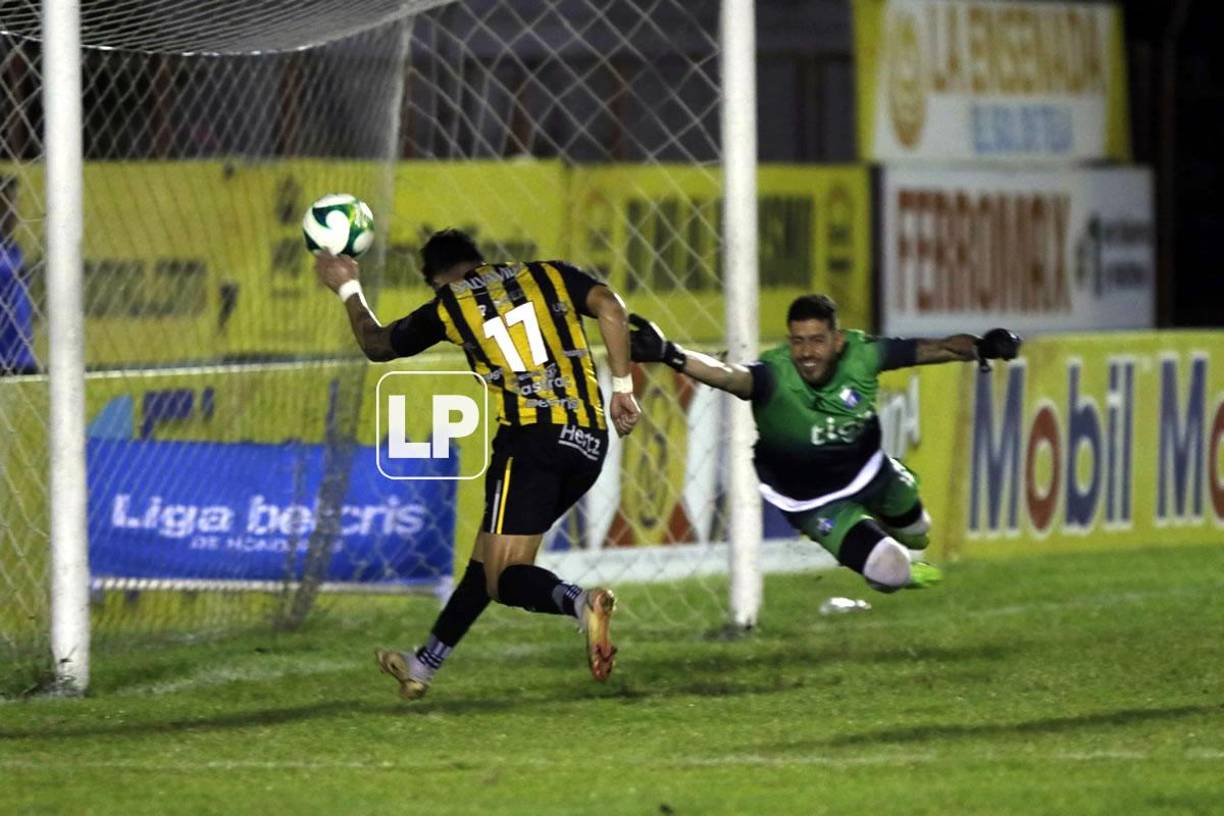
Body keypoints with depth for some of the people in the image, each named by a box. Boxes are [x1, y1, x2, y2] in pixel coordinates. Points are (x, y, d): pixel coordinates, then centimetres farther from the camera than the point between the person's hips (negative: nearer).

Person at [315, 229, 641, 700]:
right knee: (490, 554, 18)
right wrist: (622, 388, 1)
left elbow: (376, 343, 26)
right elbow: (609, 307, -1)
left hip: (531, 438, -6)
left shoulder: (448, 307, 10)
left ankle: (581, 603, -37)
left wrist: (348, 289, 43)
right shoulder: (548, 276, 16)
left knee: (504, 575, -5)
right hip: (590, 441, 6)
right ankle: (424, 666, 29)